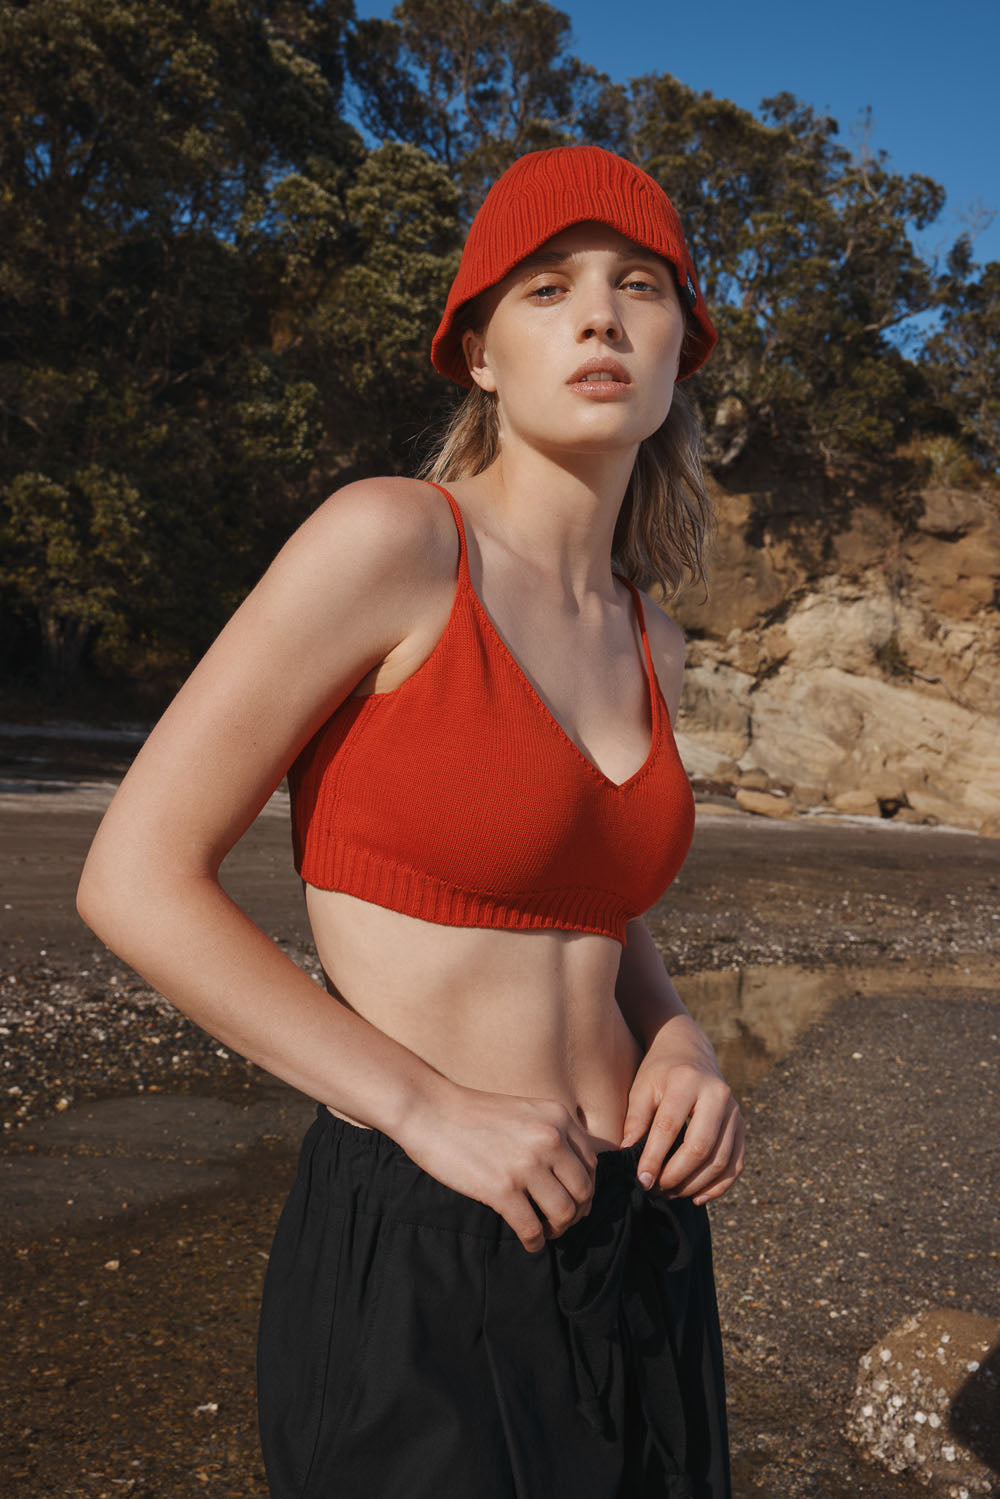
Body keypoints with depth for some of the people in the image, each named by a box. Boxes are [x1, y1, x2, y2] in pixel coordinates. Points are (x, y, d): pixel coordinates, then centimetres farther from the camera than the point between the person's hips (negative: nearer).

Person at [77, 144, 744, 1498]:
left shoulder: (646, 643, 6)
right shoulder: (389, 537, -14)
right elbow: (137, 880, -15)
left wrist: (680, 1045, 0)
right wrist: (431, 1109, -18)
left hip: (639, 1246, 7)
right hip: (415, 1273, -7)